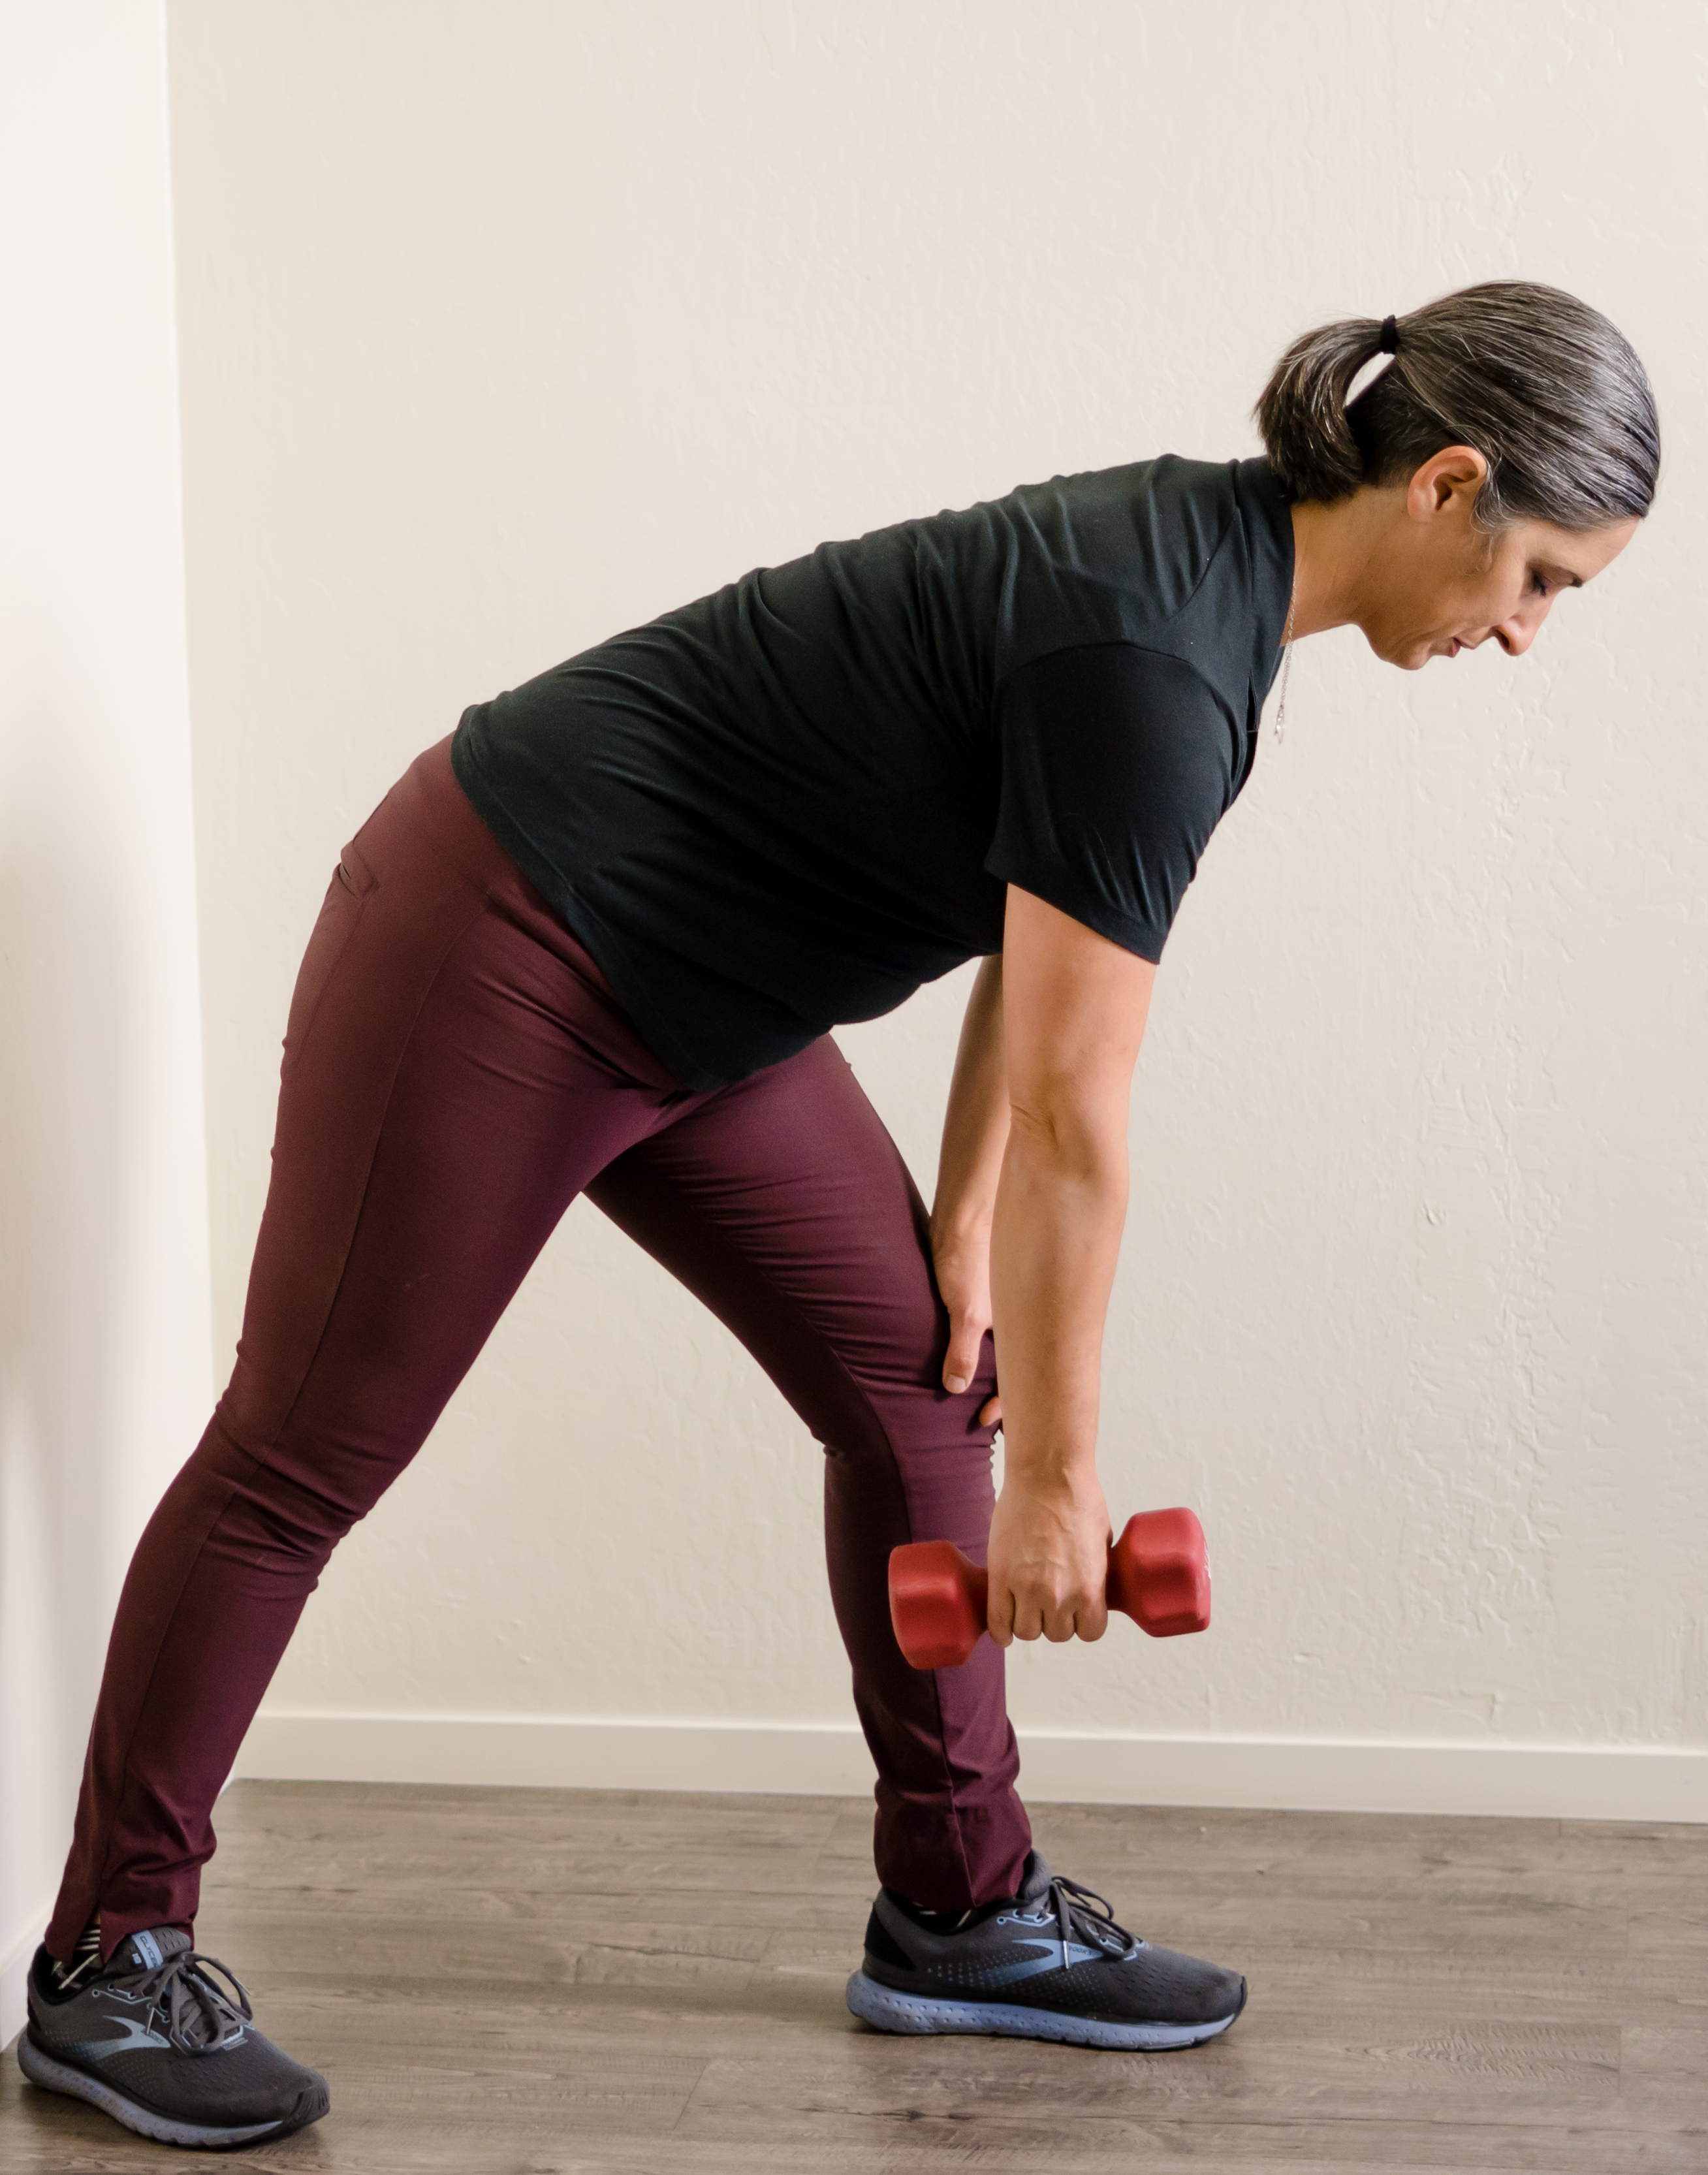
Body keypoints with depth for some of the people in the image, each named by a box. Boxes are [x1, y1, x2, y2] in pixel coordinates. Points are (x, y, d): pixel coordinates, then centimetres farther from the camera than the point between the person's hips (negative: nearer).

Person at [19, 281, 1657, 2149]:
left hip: (688, 998, 10)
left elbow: (1037, 939, 12)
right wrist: (1055, 1483, -14)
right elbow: (1074, 1119, -22)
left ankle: (959, 1913, 18)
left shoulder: (1205, 559, 2)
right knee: (308, 1448, 0)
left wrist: (964, 1221, 9)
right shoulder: (1155, 662, -26)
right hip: (499, 959, -10)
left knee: (916, 1388, 9)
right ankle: (104, 1966, 12)